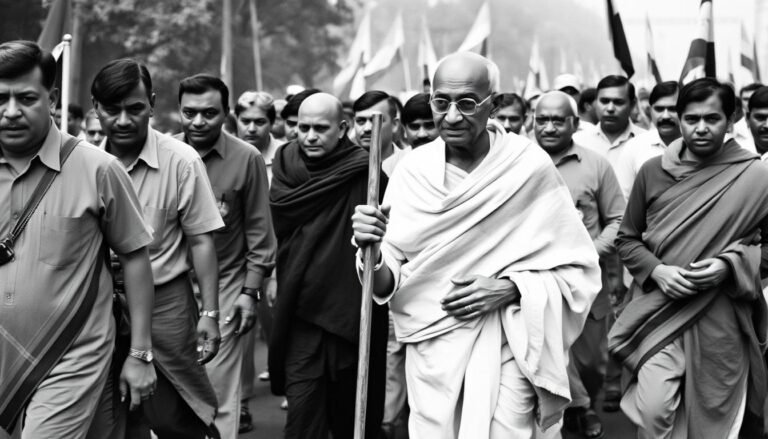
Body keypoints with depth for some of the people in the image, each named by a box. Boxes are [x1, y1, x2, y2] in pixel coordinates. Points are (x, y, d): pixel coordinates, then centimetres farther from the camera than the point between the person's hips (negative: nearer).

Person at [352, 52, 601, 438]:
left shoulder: (530, 167, -9)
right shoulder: (413, 170, -3)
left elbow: (578, 269, -3)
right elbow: (388, 284, -3)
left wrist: (511, 288, -16)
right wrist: (374, 253, -24)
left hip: (507, 349, -2)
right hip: (431, 349, 2)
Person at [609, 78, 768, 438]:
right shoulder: (653, 172, 2)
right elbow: (627, 239, 9)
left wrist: (731, 265, -14)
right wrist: (656, 270, -9)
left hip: (721, 316, -1)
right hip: (660, 309, 1)